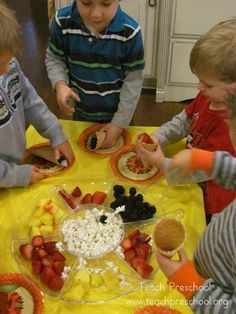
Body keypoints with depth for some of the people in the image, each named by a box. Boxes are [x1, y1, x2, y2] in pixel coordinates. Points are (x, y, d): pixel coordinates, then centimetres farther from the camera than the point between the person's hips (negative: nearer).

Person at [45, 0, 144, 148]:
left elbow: (133, 80, -16)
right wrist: (60, 84, -23)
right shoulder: (63, 22, -19)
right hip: (81, 111, 2)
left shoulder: (129, 32, -24)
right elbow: (54, 58, -3)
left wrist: (120, 122, -15)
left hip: (119, 112, -2)